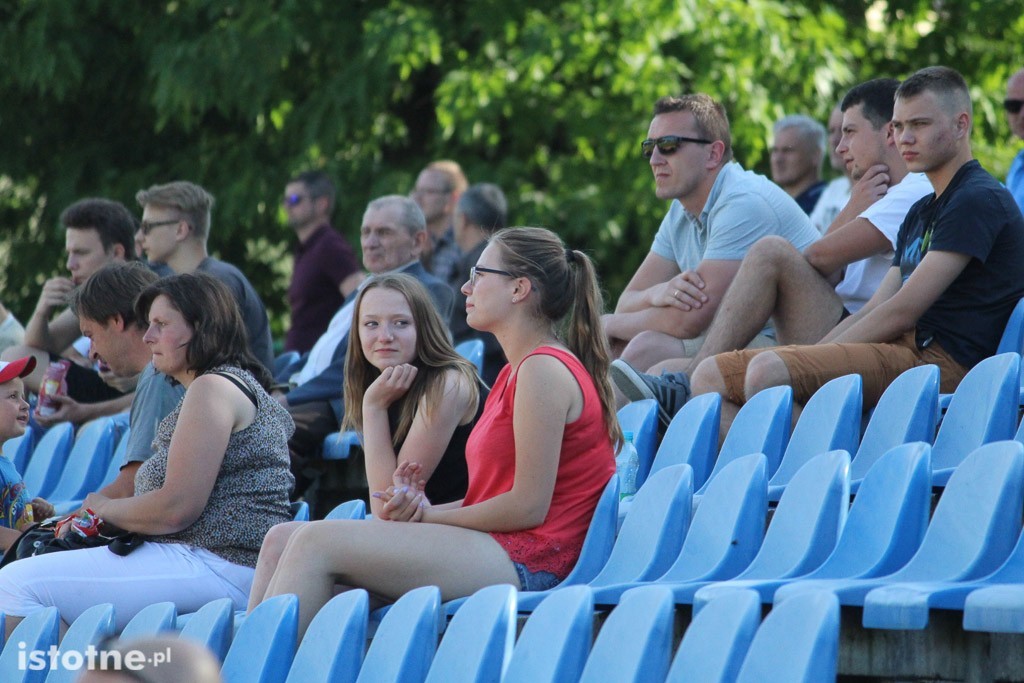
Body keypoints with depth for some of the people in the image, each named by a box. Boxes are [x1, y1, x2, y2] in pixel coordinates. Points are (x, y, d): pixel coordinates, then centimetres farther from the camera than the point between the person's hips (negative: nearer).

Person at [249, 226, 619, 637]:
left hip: (525, 558, -10)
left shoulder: (544, 370, -10)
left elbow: (529, 506, -16)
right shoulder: (515, 372, 23)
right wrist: (423, 508, -1)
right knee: (281, 540, 2)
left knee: (316, 544, -19)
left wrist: (429, 516, -6)